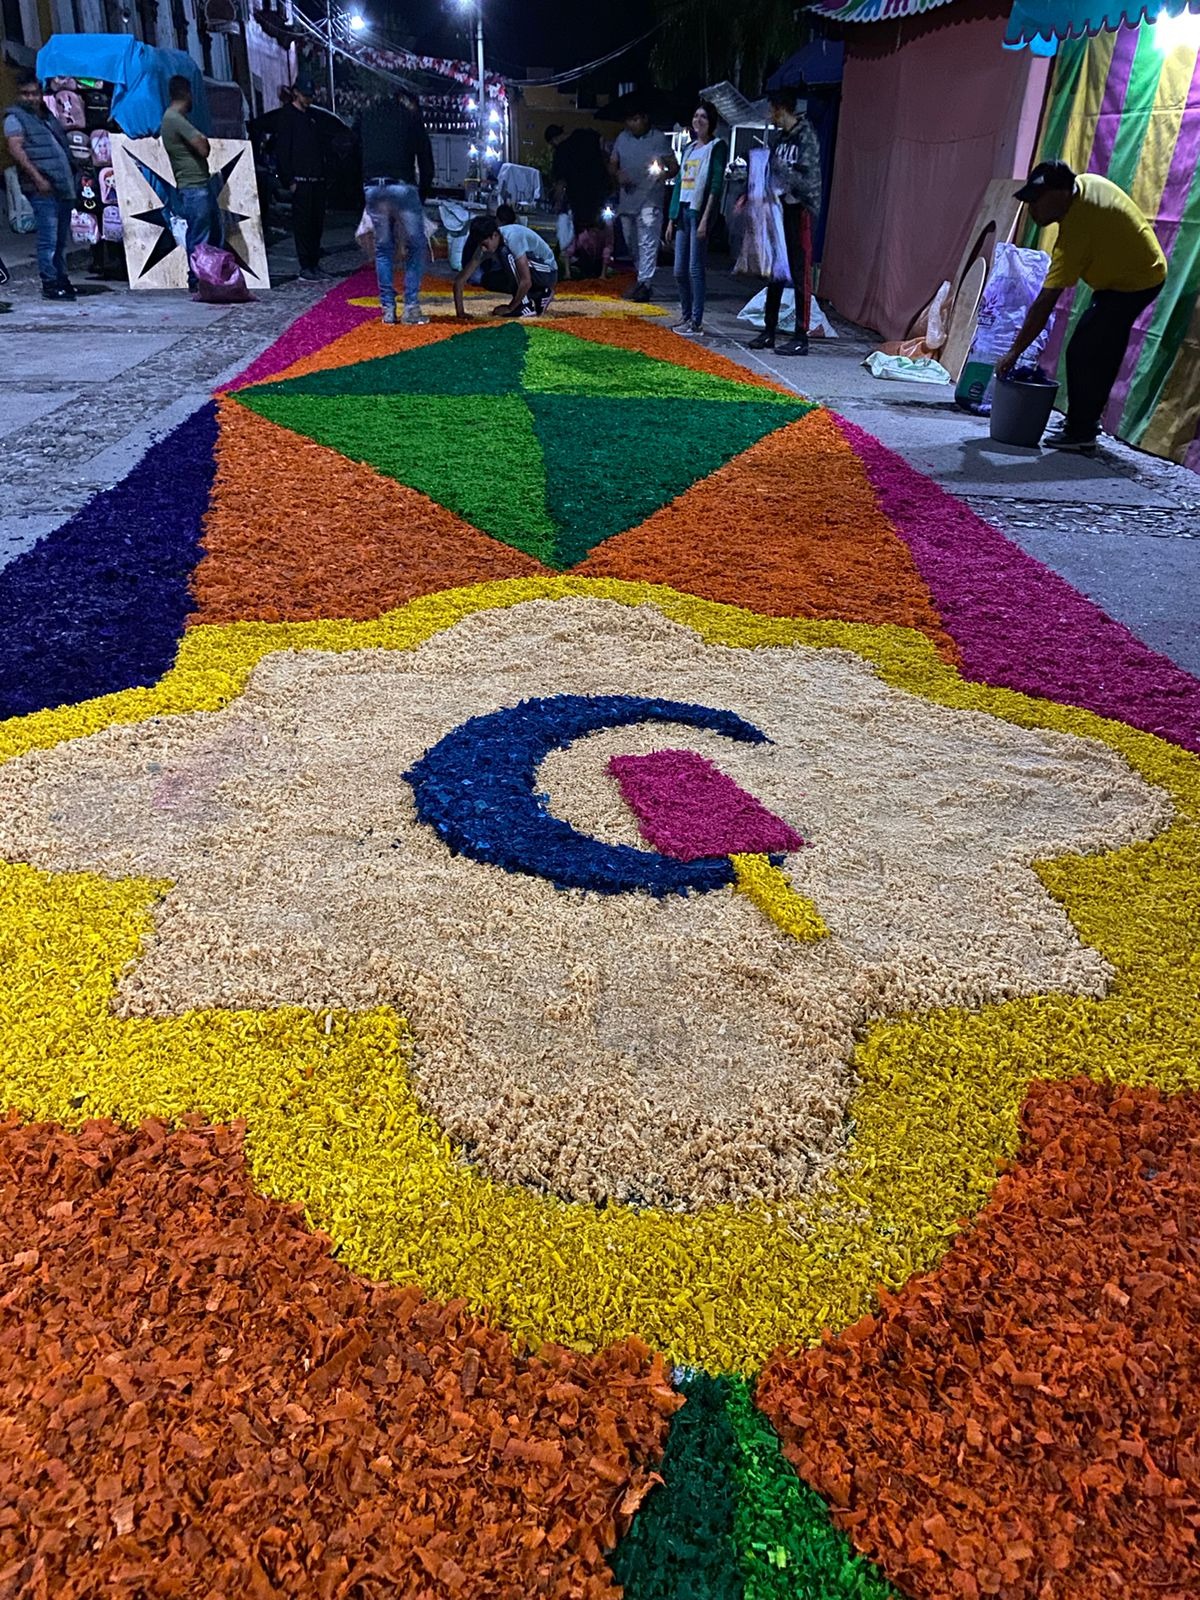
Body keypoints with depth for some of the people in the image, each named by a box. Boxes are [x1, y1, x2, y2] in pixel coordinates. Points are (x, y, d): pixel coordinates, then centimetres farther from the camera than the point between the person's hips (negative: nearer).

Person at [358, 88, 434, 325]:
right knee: (415, 248, 6)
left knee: (383, 248, 14)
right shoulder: (412, 118, 11)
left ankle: (388, 308, 9)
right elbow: (426, 163, 9)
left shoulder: (367, 115, 21)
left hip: (372, 188, 4)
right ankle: (411, 308, -2)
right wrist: (422, 197, 18)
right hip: (402, 187, -3)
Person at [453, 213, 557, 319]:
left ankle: (527, 307, -16)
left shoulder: (513, 237, -30)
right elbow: (460, 280, -11)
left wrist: (510, 308, -24)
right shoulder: (484, 245, -9)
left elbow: (526, 281, -34)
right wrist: (460, 312, -21)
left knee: (507, 254, -27)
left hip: (548, 272, -8)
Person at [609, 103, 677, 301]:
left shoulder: (659, 139, -1)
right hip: (627, 198, 6)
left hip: (650, 199, -6)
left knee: (648, 242, -15)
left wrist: (664, 174, -22)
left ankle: (645, 283, -20)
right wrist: (617, 175, -4)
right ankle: (641, 276, 29)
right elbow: (612, 164, 19)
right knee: (632, 242, 13)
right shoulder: (622, 138, 13)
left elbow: (674, 166, 0)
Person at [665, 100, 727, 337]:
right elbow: (679, 183, 19)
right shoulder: (689, 148, 19)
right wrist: (672, 218, 14)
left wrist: (705, 219, -18)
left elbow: (716, 185, -10)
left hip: (699, 211, -7)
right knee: (679, 270, 7)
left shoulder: (717, 147, -1)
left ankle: (696, 321, -6)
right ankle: (686, 316, 18)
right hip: (682, 211, 7)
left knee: (695, 269, -9)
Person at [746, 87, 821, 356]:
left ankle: (801, 338, -5)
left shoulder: (806, 137, -12)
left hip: (800, 210, -9)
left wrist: (780, 166, -19)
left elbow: (809, 182, -19)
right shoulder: (782, 137, 12)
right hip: (781, 209, 9)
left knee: (800, 275, -7)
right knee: (775, 272, 11)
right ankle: (769, 331, 18)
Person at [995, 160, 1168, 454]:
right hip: (1145, 269, 10)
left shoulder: (1076, 231, -32)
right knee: (1104, 351, 17)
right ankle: (1086, 420, 28)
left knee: (1082, 353, -13)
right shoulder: (1086, 182, -7)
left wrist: (1014, 352, -31)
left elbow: (1044, 303, -33)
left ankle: (1081, 434, -8)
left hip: (1133, 283, -10)